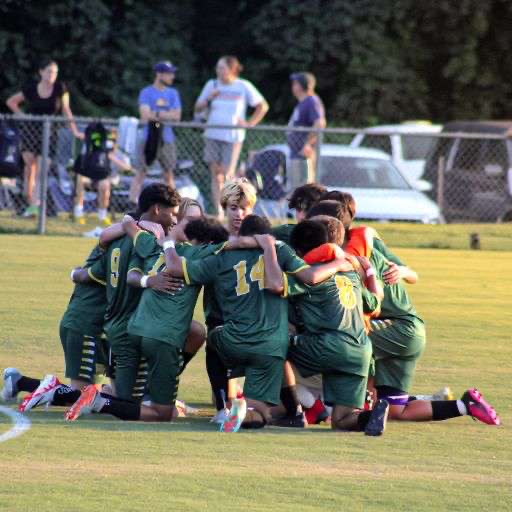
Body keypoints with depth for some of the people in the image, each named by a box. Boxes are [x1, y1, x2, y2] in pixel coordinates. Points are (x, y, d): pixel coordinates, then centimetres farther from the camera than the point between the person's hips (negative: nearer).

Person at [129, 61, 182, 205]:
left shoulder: (173, 93, 10)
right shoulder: (146, 92, -2)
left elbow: (176, 116, 0)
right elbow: (145, 115, -13)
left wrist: (156, 114, -11)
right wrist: (167, 114, -9)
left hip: (166, 139, 4)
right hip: (148, 138, -4)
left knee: (168, 174, 6)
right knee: (140, 173, -4)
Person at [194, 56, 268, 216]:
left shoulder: (244, 87, 2)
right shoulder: (211, 85, 10)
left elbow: (263, 106, 7)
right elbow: (198, 108, 15)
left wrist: (250, 123, -3)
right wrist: (208, 99, -4)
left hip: (233, 137, -3)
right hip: (212, 135, 3)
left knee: (227, 174, -12)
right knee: (216, 174, 1)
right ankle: (218, 212, 5)